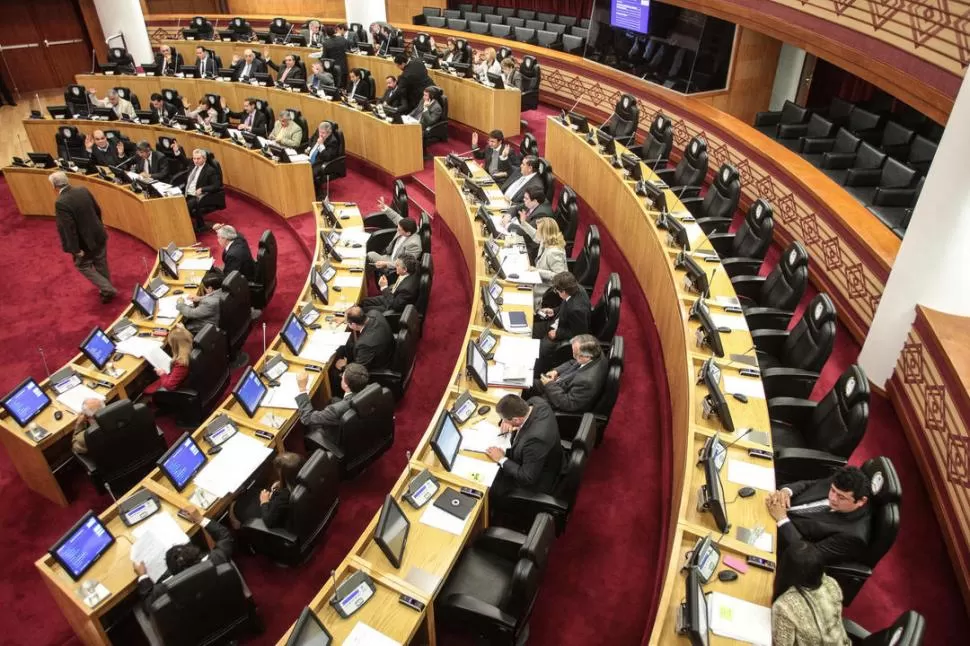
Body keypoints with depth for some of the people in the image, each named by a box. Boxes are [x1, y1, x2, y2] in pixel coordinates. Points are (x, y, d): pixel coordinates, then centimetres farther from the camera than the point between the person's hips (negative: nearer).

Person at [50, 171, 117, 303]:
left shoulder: (61, 203, -26)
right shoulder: (83, 190, -6)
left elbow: (68, 228, -24)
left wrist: (75, 249, -17)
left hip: (86, 242, -6)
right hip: (99, 235, 6)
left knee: (83, 266, 16)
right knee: (101, 264, 21)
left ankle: (108, 290, 12)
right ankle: (106, 289, 37)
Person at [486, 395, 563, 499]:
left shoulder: (536, 438, -43)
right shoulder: (536, 401, -21)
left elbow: (527, 478, -29)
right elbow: (517, 409, 5)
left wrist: (502, 459, -21)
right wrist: (507, 421, -14)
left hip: (536, 481, -8)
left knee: (487, 490, -1)